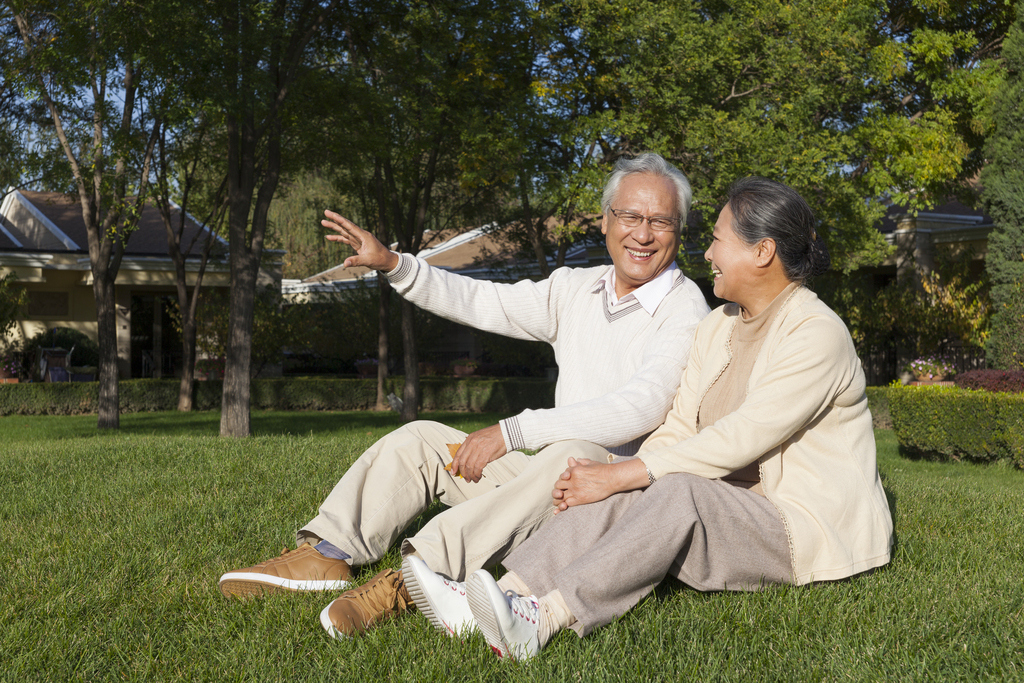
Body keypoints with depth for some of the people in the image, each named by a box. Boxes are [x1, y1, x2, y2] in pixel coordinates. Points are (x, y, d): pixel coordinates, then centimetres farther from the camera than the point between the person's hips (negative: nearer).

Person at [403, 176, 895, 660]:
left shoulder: (817, 335, -15)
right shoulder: (717, 328, 12)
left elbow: (739, 439, -24)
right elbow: (680, 426, 4)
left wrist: (619, 475, -25)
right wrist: (613, 475, -14)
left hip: (811, 531, -7)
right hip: (734, 513, 7)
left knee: (680, 491, -33)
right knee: (622, 496, -19)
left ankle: (543, 621, -44)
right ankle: (497, 600, -32)